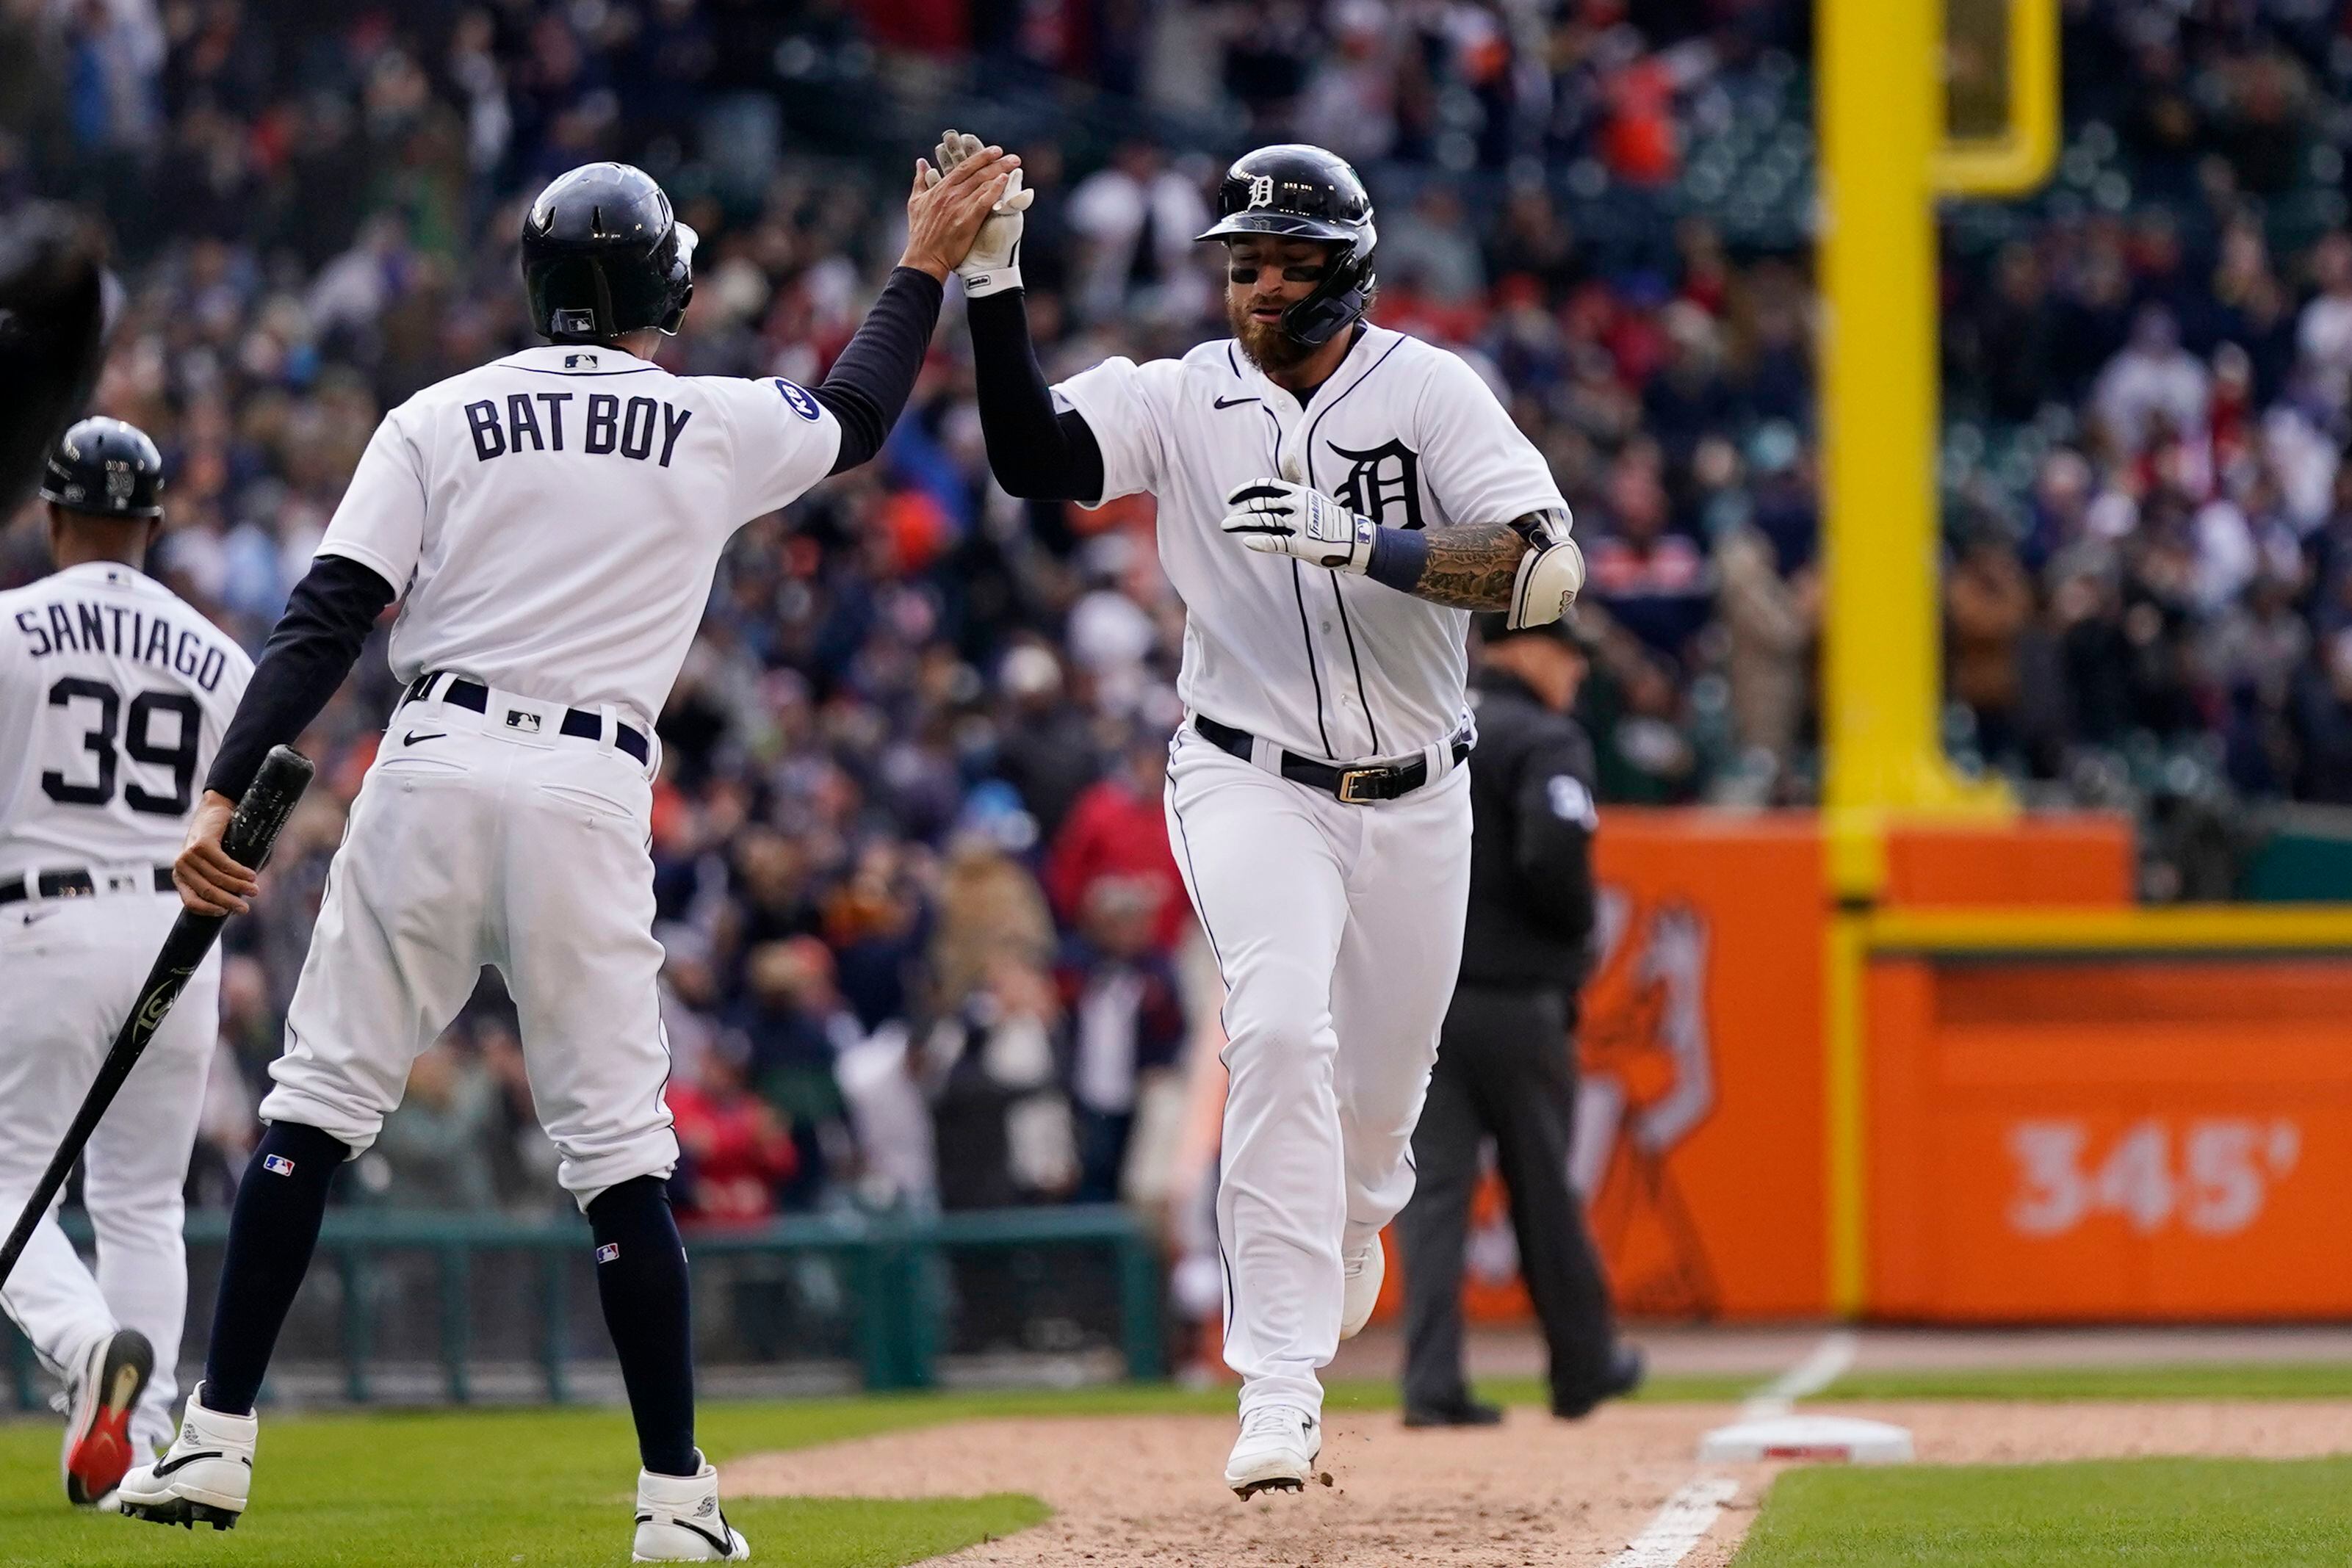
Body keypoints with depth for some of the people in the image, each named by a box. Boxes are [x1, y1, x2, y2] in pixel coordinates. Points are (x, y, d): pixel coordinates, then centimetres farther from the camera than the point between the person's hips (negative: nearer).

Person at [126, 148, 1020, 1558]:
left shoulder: (442, 421, 8)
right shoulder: (718, 426, 9)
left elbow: (327, 621, -1)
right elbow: (858, 417, 32)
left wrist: (229, 798, -5)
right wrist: (927, 265, 45)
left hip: (433, 768, 0)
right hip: (593, 797, 0)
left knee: (317, 1108, 5)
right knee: (619, 1148, 4)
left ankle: (216, 1441, 0)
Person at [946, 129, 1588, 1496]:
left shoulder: (1428, 392, -10)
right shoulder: (1184, 401, -6)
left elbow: (1546, 570, -22)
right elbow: (1033, 458, -22)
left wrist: (1357, 540, -33)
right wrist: (993, 284, -32)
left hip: (1415, 803, 2)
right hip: (1253, 786, -2)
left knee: (1383, 1085, 15)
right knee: (1282, 1026, -26)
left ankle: (1351, 1227, 54)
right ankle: (1282, 1394, -27)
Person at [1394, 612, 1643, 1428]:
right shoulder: (1545, 741, -9)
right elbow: (1553, 856, -23)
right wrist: (1574, 932, -5)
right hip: (1514, 1000, -5)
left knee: (1431, 1189, 1)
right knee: (1542, 1185, 9)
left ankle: (1432, 1382, -9)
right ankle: (1583, 1366, 23)